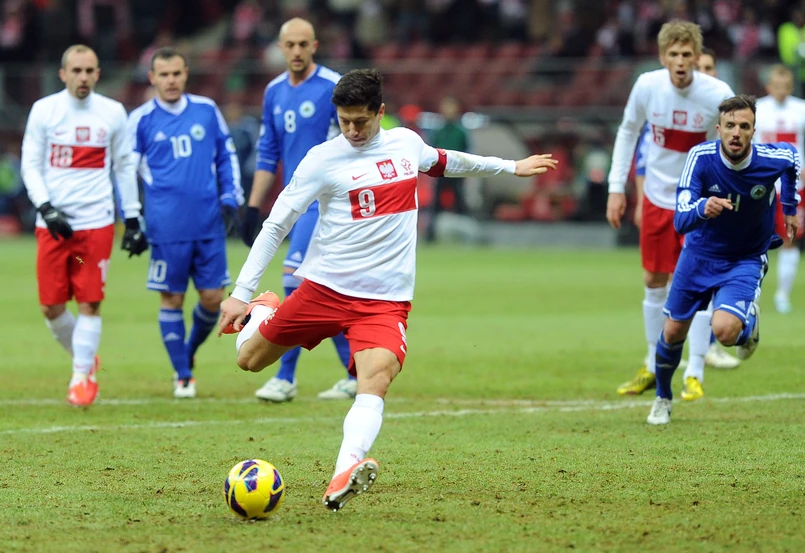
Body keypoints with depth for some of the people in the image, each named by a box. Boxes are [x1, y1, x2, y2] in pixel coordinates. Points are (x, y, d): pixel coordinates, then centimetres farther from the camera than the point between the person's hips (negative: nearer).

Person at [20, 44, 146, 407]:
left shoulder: (112, 113, 6)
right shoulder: (44, 110, 3)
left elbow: (124, 168, 13)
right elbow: (30, 165, 3)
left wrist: (133, 220, 11)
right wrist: (46, 209, -10)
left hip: (96, 222, 0)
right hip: (52, 223, 0)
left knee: (89, 302, -7)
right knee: (51, 307, 0)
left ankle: (82, 377, 3)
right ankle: (84, 357, 24)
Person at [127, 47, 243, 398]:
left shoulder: (207, 111, 7)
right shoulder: (141, 120, 1)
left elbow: (227, 156, 16)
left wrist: (230, 199, 6)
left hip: (209, 223, 2)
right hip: (167, 227, -2)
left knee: (213, 297, 2)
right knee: (171, 300, 0)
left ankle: (190, 352, 30)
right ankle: (182, 376, 11)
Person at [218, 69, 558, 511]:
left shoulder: (406, 142, 7)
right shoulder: (322, 160, -7)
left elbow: (444, 162, 31)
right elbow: (275, 226, -5)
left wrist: (510, 167, 41)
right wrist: (241, 293, -10)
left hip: (386, 299, 1)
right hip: (324, 287, -1)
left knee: (376, 378, -25)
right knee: (249, 359, 6)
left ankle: (346, 473, -44)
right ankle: (264, 310, 41)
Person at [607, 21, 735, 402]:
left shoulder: (718, 95, -20)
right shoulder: (647, 86, -12)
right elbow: (628, 131, 4)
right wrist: (617, 188, 2)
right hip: (657, 197, 3)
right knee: (653, 282, 10)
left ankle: (695, 375, -1)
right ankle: (654, 368, 26)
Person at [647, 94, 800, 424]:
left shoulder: (773, 159, -23)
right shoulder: (701, 158, -25)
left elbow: (792, 157, 6)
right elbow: (680, 222, -32)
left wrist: (790, 208, 14)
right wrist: (702, 209, -54)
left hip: (746, 259, -1)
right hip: (700, 255, 1)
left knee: (725, 330, -25)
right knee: (673, 332, 9)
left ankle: (749, 322, 14)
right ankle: (663, 398, 39)